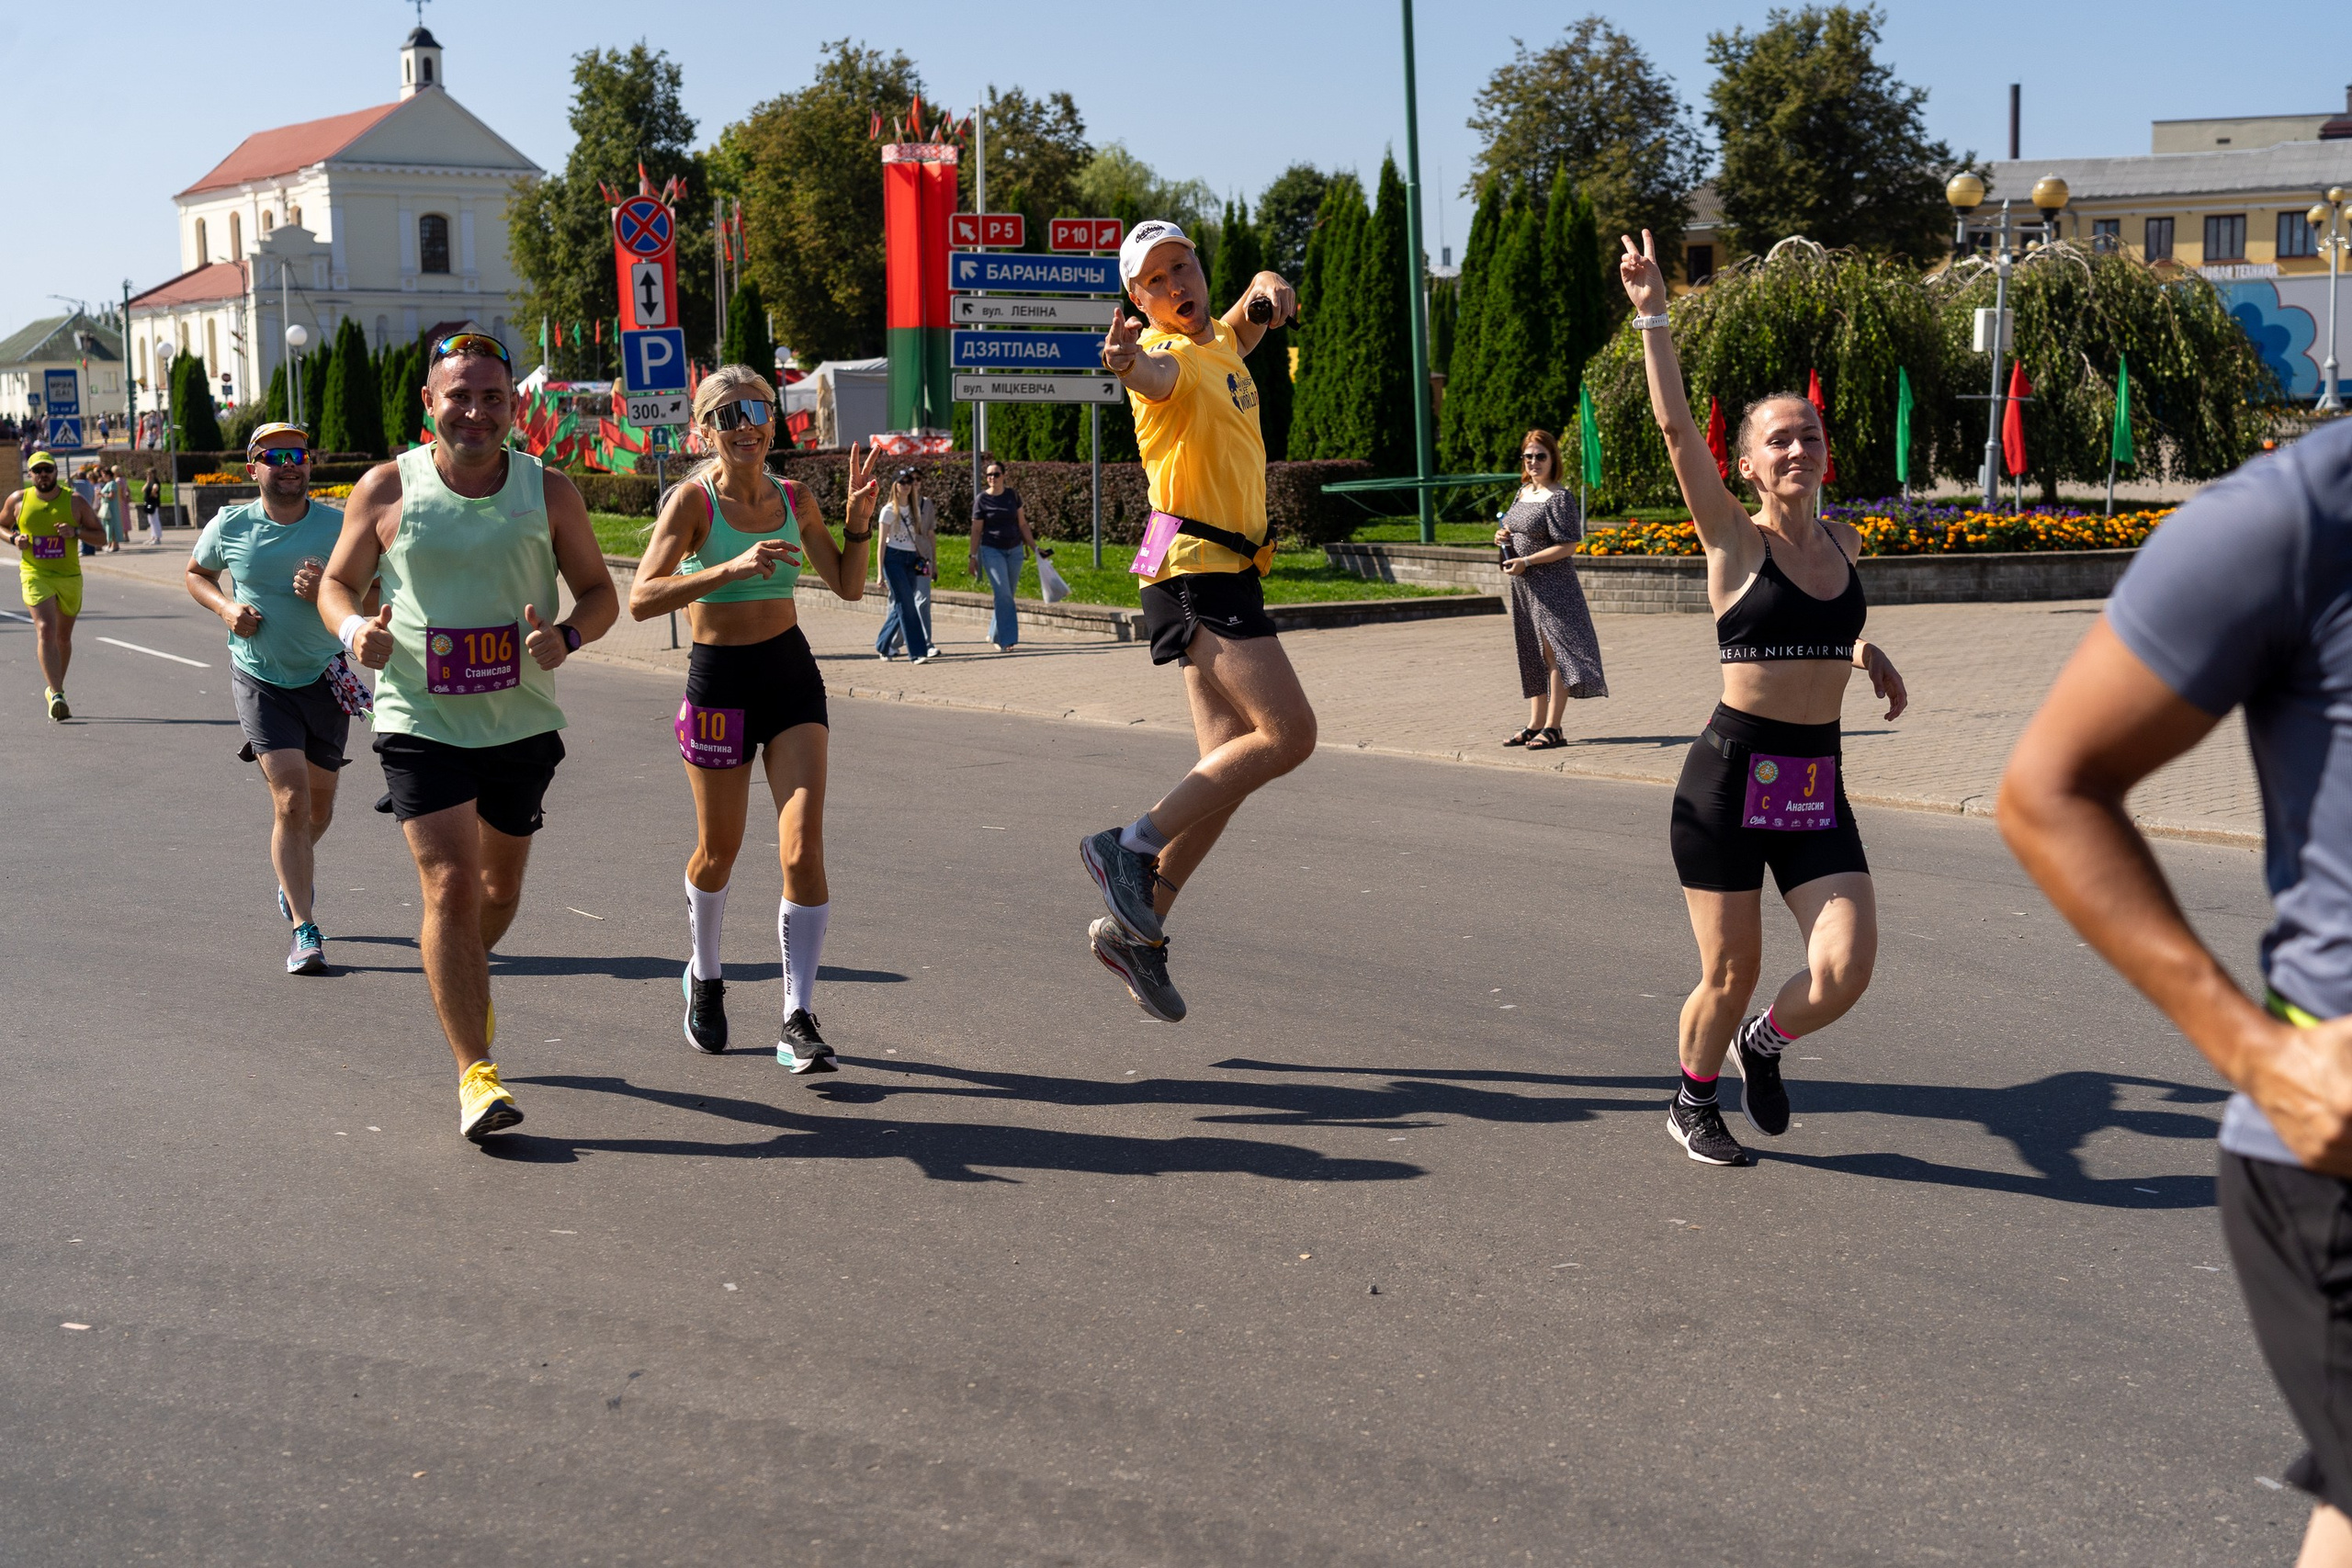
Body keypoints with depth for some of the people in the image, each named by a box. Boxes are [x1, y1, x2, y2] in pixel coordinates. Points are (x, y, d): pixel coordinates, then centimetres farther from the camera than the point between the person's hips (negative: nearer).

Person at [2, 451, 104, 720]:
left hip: (70, 577, 2)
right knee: (45, 630, -20)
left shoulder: (74, 501, -1)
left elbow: (100, 536, 2)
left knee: (63, 637, 14)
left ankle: (54, 690, 36)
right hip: (35, 576, -2)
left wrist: (76, 532, -17)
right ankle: (57, 695, -28)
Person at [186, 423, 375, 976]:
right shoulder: (230, 526, -4)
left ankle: (295, 872, 49)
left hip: (324, 677, 2)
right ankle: (304, 931, -11)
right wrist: (227, 607, -6)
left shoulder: (339, 526, -6)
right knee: (291, 799, -15)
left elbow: (374, 599, -1)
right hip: (260, 679, -2)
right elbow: (195, 574, 14)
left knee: (320, 801, 15)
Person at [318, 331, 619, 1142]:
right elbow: (337, 582, 7)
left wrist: (567, 637, -16)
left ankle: (461, 979, 50)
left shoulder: (548, 492, 0)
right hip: (421, 722, -3)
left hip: (522, 723, 3)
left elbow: (601, 593, 6)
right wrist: (353, 629, -16)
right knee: (450, 886, -13)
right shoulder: (387, 488, -3)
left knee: (500, 889, 17)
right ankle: (474, 1073, -8)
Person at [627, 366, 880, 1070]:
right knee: (718, 852, 13)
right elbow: (641, 599, -24)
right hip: (719, 677, -3)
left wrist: (858, 520, -4)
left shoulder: (794, 499, 2)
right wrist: (731, 568, -33)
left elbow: (849, 586, 12)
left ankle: (798, 1018, -4)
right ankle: (705, 975, 42)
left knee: (803, 847, -10)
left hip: (791, 674, 3)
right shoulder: (693, 500, -12)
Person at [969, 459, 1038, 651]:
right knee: (1003, 593, -14)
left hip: (1014, 550, 4)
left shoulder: (1013, 496, 5)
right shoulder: (981, 500, -3)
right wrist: (973, 557, -2)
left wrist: (1034, 546, 8)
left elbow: (1022, 524, 10)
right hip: (991, 550, -4)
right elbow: (976, 530, 0)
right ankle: (1006, 639, -13)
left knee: (1007, 595, 8)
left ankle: (995, 635, 23)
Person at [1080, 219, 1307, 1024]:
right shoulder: (1169, 355, -11)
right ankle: (1130, 848, -10)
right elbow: (1153, 375, -35)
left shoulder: (1224, 343, 16)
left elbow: (1256, 304, 36)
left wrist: (1268, 289, 10)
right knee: (1288, 733, -17)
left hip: (1225, 571, 9)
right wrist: (1128, 360, -61)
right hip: (1195, 564, -9)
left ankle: (1136, 931, 9)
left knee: (1232, 765, 5)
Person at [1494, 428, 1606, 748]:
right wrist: (1503, 537, 5)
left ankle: (1552, 728, -7)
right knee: (1533, 657, 13)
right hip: (1524, 588, 9)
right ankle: (1535, 725, 19)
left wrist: (1526, 561, -19)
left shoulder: (1559, 498, -12)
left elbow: (1567, 546, -17)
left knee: (1554, 653, -7)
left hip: (1551, 586, -9)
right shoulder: (1523, 492, 13)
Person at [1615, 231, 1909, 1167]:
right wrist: (1652, 314, -21)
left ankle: (1762, 1046, 23)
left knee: (1845, 970, -10)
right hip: (1731, 774, -4)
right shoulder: (1734, 543, -6)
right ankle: (1693, 1102, 33)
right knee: (1731, 971, 4)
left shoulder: (1845, 543, 9)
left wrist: (1861, 651, 15)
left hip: (1818, 786, 4)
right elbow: (1675, 427, -17)